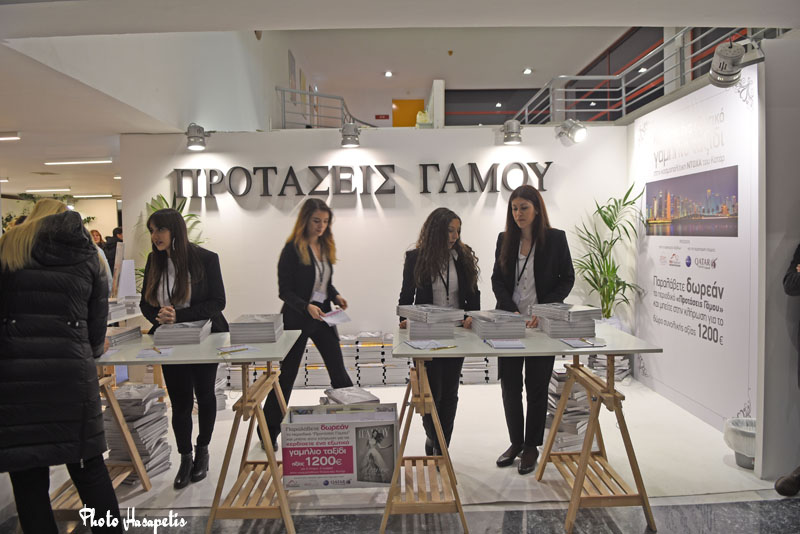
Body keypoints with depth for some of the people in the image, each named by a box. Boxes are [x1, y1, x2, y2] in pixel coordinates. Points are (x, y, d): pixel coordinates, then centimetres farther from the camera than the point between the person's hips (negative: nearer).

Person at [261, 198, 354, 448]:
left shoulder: (326, 246, 7)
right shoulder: (292, 249, -13)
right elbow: (285, 291, -13)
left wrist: (335, 296, -3)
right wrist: (307, 307, -28)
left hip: (323, 316, 5)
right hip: (297, 319, -5)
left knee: (339, 372, 9)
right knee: (287, 374, 6)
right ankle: (268, 432, 23)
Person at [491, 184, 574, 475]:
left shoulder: (555, 238, -3)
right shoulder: (505, 239, 5)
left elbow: (567, 278, -1)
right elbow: (497, 280, 5)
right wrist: (512, 311, -10)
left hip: (542, 323, -3)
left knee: (536, 387, 7)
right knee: (509, 385, 8)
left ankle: (532, 447, 23)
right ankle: (516, 442, 27)